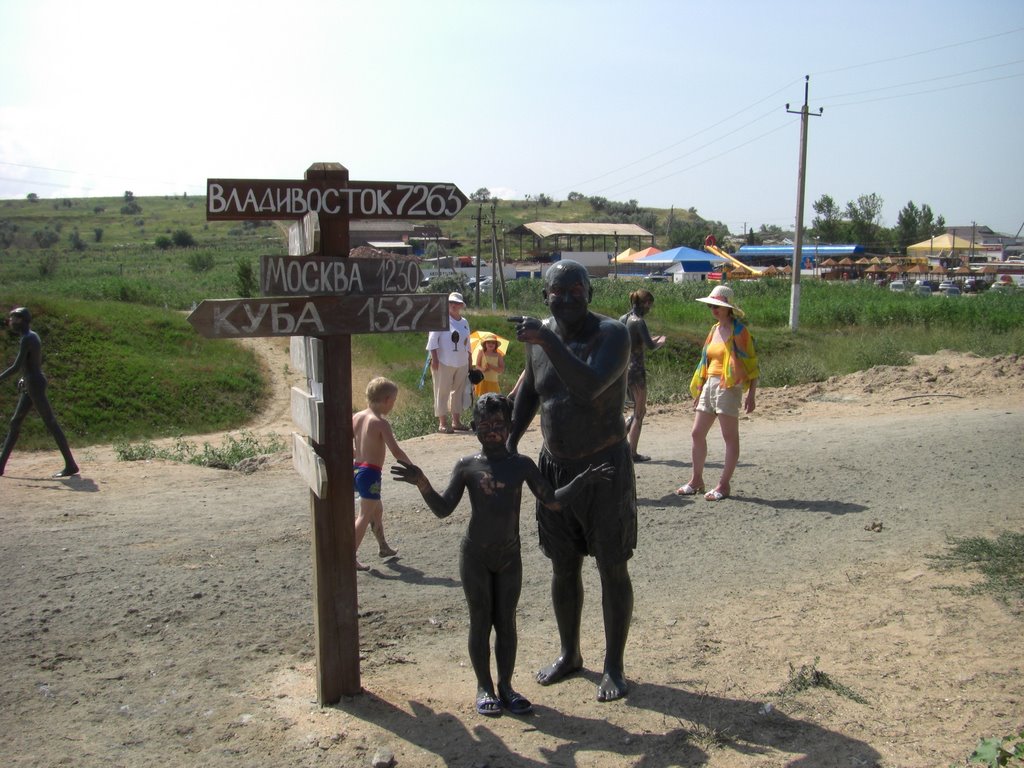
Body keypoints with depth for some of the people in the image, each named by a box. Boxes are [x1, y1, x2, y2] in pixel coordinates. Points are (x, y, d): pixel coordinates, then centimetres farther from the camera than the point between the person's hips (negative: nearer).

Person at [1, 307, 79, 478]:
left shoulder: (26, 339, -17)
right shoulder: (33, 336, 13)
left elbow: (16, 367, -19)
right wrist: (25, 378, 17)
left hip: (35, 386, -10)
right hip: (30, 386, 10)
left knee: (51, 423, -8)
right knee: (15, 422, 12)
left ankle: (71, 465, -6)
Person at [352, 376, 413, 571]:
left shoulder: (357, 417, 5)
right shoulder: (381, 422, -16)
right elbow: (396, 451, -20)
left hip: (356, 469, 8)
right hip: (370, 473, -8)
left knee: (377, 508, 25)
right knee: (365, 515, 0)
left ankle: (383, 546, 39)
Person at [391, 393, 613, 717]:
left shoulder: (522, 465, -1)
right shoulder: (467, 466, -6)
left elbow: (552, 501, 2)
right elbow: (443, 508, -8)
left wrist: (583, 480, -8)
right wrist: (422, 483, -24)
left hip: (510, 556, 2)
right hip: (475, 556, -2)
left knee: (506, 622, 9)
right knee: (480, 621, 7)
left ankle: (505, 684, 24)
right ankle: (484, 687, 20)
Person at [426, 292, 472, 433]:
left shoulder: (464, 322, 14)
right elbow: (432, 340, -9)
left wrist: (470, 362, 19)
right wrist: (434, 359, -16)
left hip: (461, 363, 6)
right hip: (444, 362, -6)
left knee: (458, 391, 10)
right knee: (442, 392, -3)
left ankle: (456, 421, 18)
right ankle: (442, 423, 0)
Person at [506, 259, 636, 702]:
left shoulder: (612, 334, -16)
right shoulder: (541, 335, 1)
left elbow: (590, 385, -34)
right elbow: (529, 389, 16)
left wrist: (548, 342, -35)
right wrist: (510, 439, 8)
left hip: (605, 467, -5)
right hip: (555, 467, 5)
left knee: (613, 569, 5)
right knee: (563, 567, 15)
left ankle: (614, 666, 22)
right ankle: (569, 655, 34)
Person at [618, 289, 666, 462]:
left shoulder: (622, 319, 10)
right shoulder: (639, 321, -14)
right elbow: (650, 346, -22)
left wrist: (652, 341, 19)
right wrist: (660, 342, -1)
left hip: (623, 368, 8)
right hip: (635, 369, -8)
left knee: (639, 411, 20)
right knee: (639, 413, 4)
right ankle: (632, 453, 8)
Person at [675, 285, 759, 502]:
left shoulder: (738, 331, -8)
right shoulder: (715, 329, 14)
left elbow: (751, 364, -10)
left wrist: (751, 395, -15)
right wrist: (699, 391, 19)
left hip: (729, 387, -8)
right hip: (709, 385, 8)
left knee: (730, 438, 1)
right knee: (697, 433, 9)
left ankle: (724, 485, 7)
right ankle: (696, 481, 20)